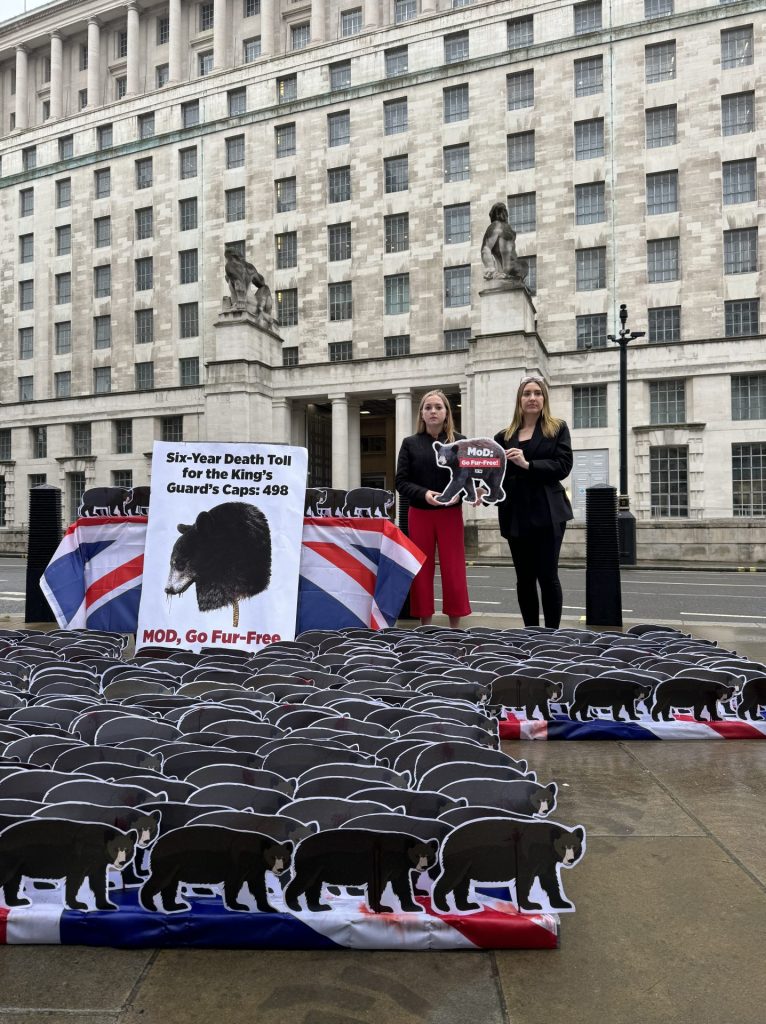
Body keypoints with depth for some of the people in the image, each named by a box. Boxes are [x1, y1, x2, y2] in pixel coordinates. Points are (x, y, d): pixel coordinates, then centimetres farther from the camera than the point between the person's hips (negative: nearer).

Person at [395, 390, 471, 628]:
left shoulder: (459, 442, 6)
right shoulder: (410, 444, 6)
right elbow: (401, 482, 0)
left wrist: (459, 493, -19)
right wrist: (424, 494, -17)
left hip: (450, 513, 0)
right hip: (419, 514, 1)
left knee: (454, 570, 1)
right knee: (422, 570, 5)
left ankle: (455, 627, 10)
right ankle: (424, 625, 14)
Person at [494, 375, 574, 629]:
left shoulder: (557, 428, 5)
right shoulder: (505, 436, 13)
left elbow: (563, 466, -7)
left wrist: (528, 464, -17)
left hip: (547, 512, -3)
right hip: (516, 514, 3)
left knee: (547, 576, -2)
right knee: (524, 578, 8)